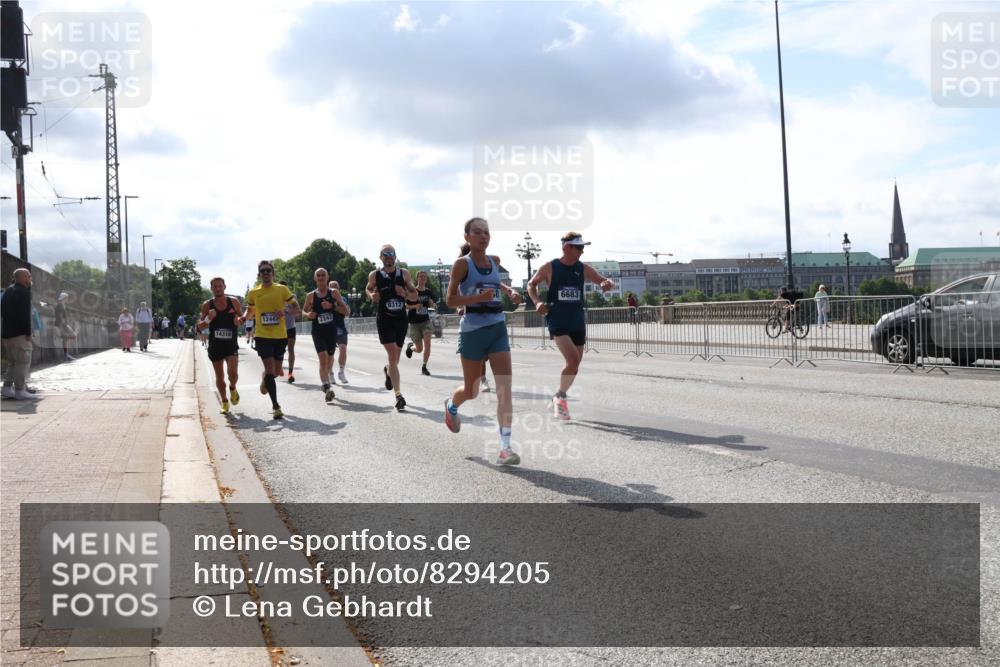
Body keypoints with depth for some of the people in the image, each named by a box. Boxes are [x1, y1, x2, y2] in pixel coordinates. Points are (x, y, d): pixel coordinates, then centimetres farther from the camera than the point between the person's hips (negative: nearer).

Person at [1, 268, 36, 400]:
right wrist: (28, 333, -16)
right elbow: (25, 314, -20)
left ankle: (7, 388, 13)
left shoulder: (8, 290, 15)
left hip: (6, 333, 9)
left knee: (12, 362, 16)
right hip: (20, 333, -9)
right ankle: (20, 391, -6)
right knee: (23, 362, -4)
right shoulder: (24, 292, -13)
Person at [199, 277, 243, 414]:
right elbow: (201, 327, 0)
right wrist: (208, 318, -20)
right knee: (219, 377, 7)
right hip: (215, 345, 1)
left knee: (232, 373, -16)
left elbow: (242, 318, 13)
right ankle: (224, 402, 26)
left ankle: (233, 389, 18)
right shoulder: (207, 305, -1)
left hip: (231, 344, -1)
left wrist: (239, 320, -11)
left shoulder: (234, 302, 1)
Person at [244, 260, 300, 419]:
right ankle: (275, 406, -5)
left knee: (276, 371, 10)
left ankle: (265, 378, 48)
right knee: (270, 369, -11)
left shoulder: (282, 290, 1)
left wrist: (285, 312, -18)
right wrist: (243, 317, -5)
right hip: (262, 336, -1)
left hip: (280, 336, 1)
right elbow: (250, 312, 17)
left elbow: (296, 309, 2)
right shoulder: (253, 293, 4)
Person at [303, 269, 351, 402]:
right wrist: (308, 314, -7)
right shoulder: (311, 296, 3)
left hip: (332, 330, 1)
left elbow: (346, 311, -1)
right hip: (318, 331, -1)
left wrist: (332, 306, -15)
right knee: (323, 357, -18)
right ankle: (327, 387, -21)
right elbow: (304, 311, 17)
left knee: (329, 358, 11)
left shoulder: (334, 293, 1)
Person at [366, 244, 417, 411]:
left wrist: (406, 294, -11)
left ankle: (388, 371, 51)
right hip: (384, 319, -3)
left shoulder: (404, 273, 3)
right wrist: (372, 296, -4)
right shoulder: (375, 275, 0)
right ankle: (398, 395, -16)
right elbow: (368, 289, 18)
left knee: (396, 356, 14)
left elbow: (415, 294, 11)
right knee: (393, 355, -15)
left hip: (401, 319, 3)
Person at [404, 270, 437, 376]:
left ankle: (424, 367, -4)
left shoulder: (429, 292, 4)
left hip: (426, 321, 2)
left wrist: (433, 305, -6)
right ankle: (410, 346, 39)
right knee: (419, 349, 2)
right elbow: (406, 306, -3)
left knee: (427, 343, -18)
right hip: (414, 322, -2)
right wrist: (415, 306, -21)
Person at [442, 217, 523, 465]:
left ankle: (505, 447, -11)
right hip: (473, 330, -4)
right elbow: (450, 300, -10)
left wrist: (509, 292, 11)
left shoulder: (495, 261, 9)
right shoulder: (462, 263, -7)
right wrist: (479, 297, -24)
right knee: (471, 391, 10)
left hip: (498, 328, 4)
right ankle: (451, 405, 46)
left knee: (505, 388, -10)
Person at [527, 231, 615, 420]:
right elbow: (531, 284, 10)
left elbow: (605, 282, 2)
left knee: (574, 365, 10)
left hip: (578, 324, 5)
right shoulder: (549, 268, -4)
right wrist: (537, 302, -7)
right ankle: (560, 396, -2)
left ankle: (558, 399, 31)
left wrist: (608, 284, -23)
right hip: (557, 323, -5)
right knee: (573, 359, -22)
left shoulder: (584, 269, 3)